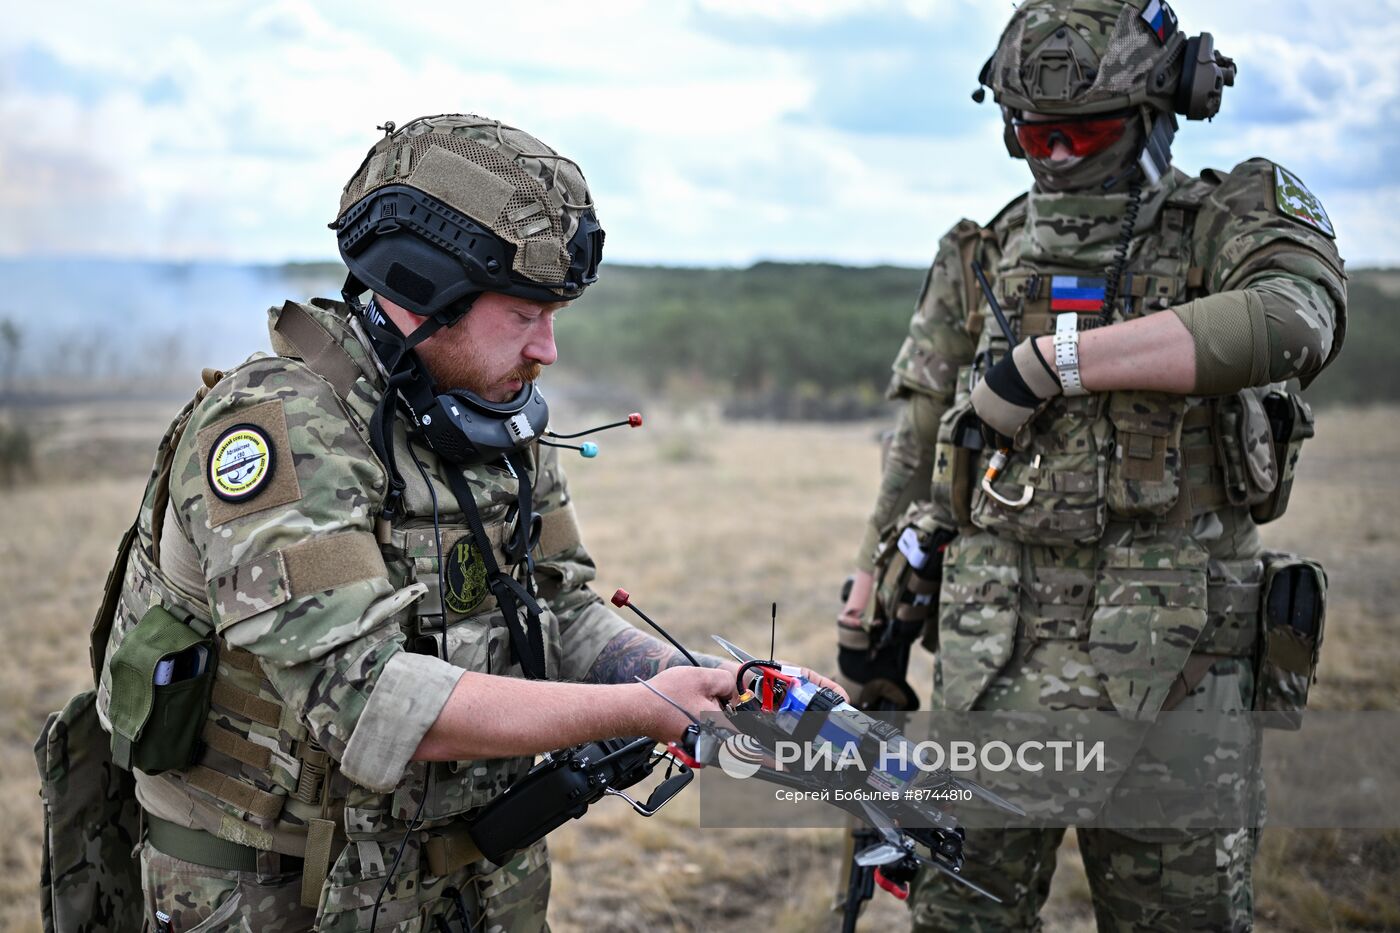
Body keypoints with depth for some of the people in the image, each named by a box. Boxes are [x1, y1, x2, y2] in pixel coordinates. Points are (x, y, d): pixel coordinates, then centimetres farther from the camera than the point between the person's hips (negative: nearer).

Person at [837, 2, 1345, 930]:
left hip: (1172, 650, -2)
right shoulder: (982, 260, 12)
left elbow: (1296, 322, -23)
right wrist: (868, 606, 19)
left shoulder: (1238, 220, 1)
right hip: (999, 645, 3)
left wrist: (1051, 360, -24)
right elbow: (917, 452, 19)